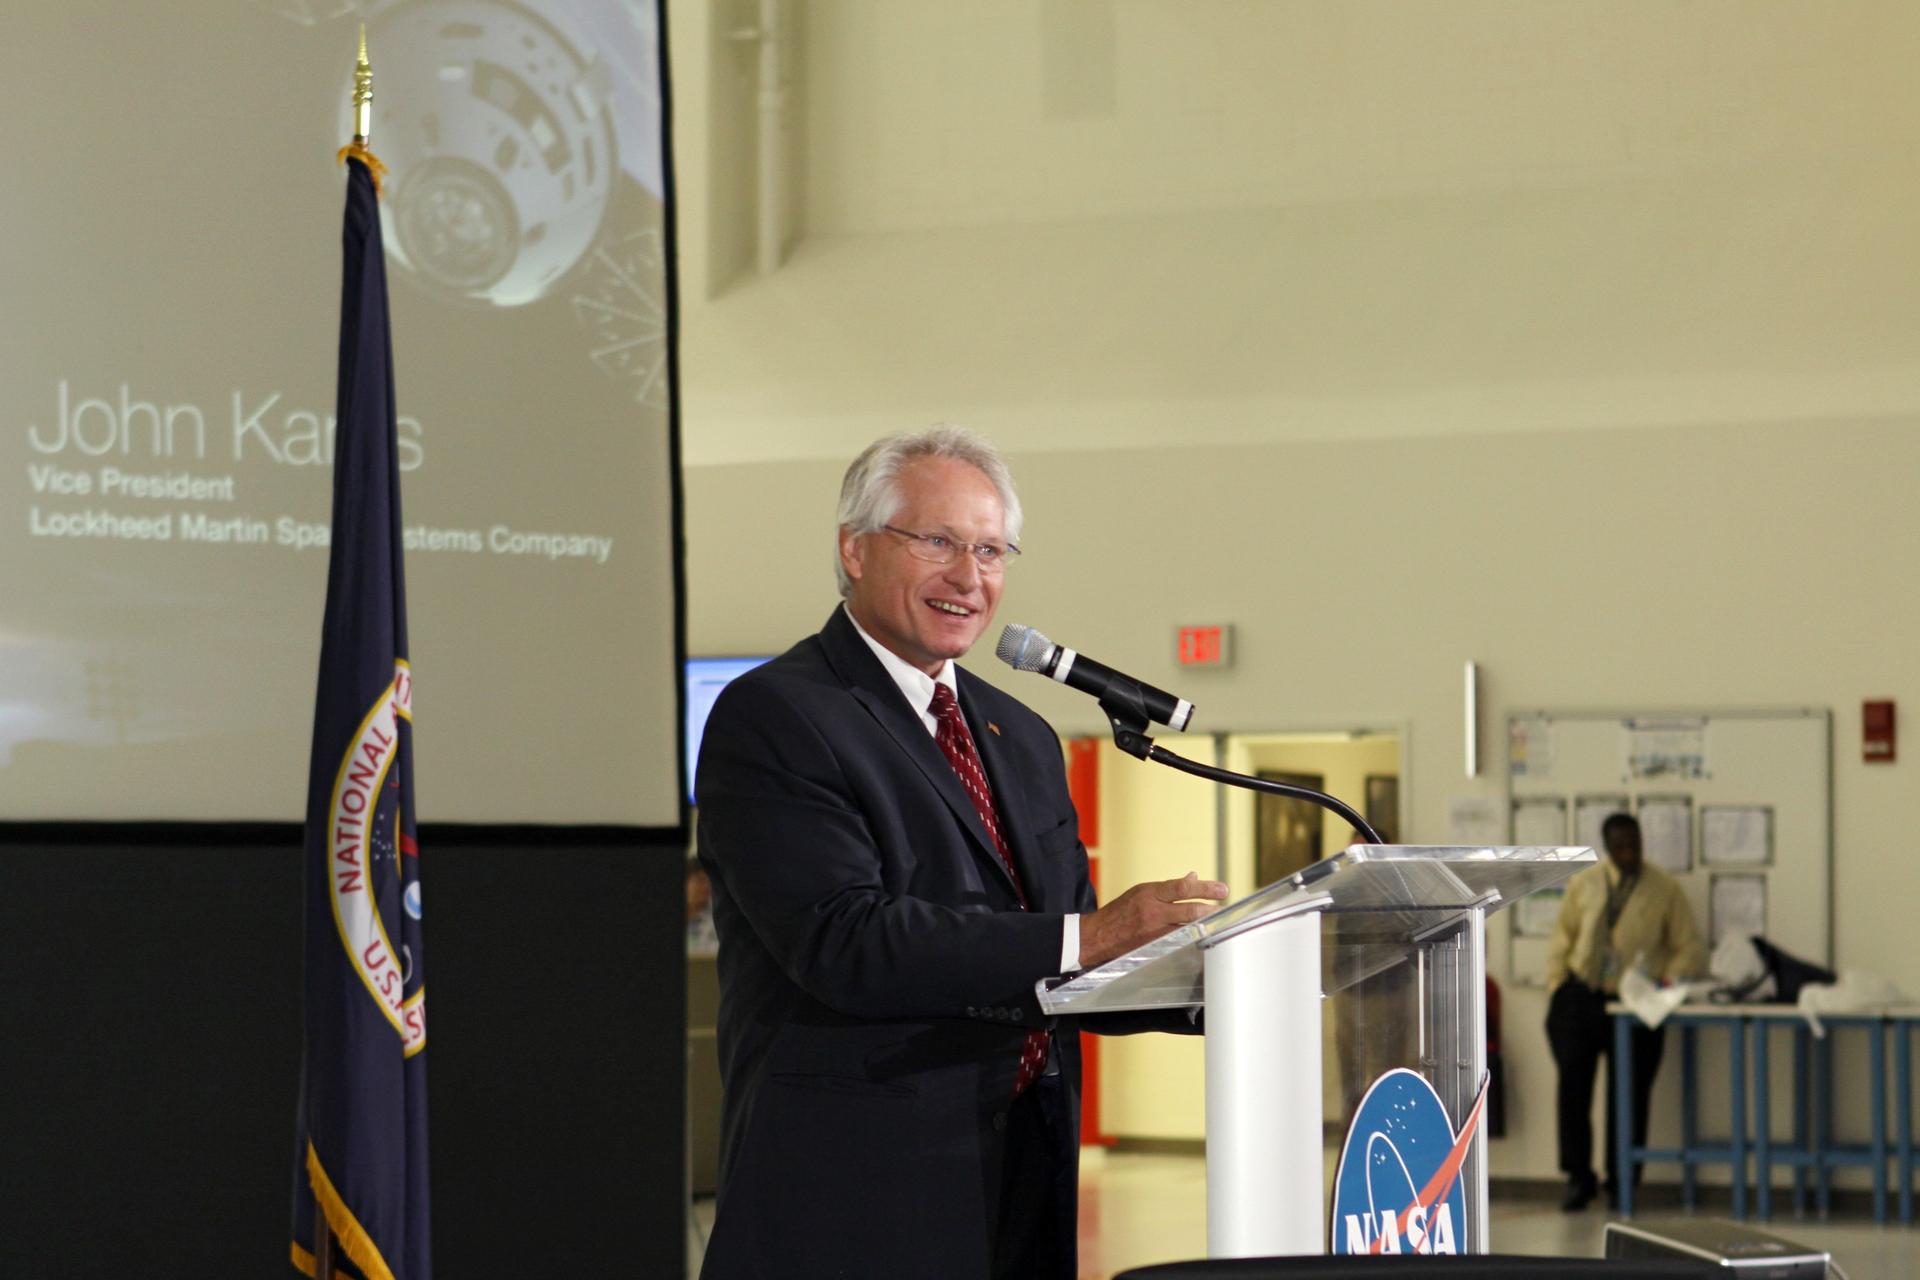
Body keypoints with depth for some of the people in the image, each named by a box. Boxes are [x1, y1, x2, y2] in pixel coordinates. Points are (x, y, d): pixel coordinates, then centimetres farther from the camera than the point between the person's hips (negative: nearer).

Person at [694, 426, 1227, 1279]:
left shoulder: (1022, 739, 17)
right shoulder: (772, 717, -8)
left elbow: (1069, 976, 17)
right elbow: (844, 941, -21)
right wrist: (1088, 937, -25)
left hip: (1025, 1194, 7)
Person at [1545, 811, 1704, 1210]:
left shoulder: (1664, 889, 1)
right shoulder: (1583, 885, 8)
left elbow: (1690, 948, 4)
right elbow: (1562, 938, 14)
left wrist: (1667, 980, -13)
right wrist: (1556, 989, 5)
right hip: (1581, 996, 2)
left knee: (1629, 1095, 0)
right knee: (1573, 1087, -3)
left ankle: (1621, 1185, 11)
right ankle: (1578, 1178, 8)